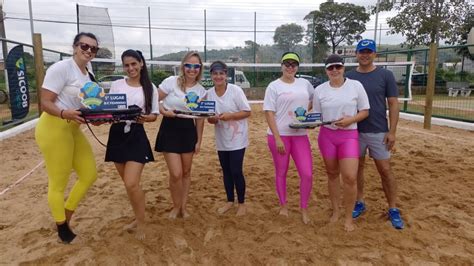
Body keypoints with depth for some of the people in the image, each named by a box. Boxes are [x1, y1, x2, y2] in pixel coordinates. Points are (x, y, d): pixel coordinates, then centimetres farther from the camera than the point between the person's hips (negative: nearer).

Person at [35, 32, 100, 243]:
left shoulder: (88, 75, 12)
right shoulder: (61, 68, -13)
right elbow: (45, 103, -16)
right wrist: (65, 114, -35)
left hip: (73, 129, 9)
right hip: (53, 129, -9)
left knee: (90, 174, 12)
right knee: (58, 184, 2)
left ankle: (65, 219, 30)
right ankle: (62, 228, 22)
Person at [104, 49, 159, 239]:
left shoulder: (150, 88, 1)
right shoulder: (116, 85, 6)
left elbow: (154, 115, 2)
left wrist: (144, 118, -19)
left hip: (136, 137, -4)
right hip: (117, 135, 4)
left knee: (131, 184, -12)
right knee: (128, 183, 13)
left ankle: (141, 222, 11)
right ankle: (138, 218, 34)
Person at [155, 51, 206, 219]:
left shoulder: (201, 90, 2)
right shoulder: (171, 82, -9)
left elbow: (200, 118, 7)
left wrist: (199, 141, 6)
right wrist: (164, 111, -23)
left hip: (189, 131, 4)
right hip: (170, 129, -4)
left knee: (186, 172, 12)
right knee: (176, 174, -7)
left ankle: (183, 206, 31)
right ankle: (176, 206, 21)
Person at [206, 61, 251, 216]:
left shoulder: (235, 90, -12)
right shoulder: (209, 93, 1)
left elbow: (247, 112, -11)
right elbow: (209, 118, 6)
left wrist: (230, 116, -24)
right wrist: (213, 119, -18)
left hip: (237, 139, -4)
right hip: (221, 140, 5)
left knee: (236, 171, -2)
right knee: (226, 171, 14)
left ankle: (241, 203, 18)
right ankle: (230, 201, 31)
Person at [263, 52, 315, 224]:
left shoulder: (304, 83, 8)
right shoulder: (274, 86, -4)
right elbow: (269, 113, -9)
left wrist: (307, 112, 5)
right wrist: (277, 138, -16)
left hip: (300, 135, 3)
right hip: (279, 135, -3)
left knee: (307, 173, -2)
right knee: (281, 172, 9)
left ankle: (304, 209, 17)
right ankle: (283, 206, 29)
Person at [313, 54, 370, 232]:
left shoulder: (356, 85, -3)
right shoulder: (319, 89, 1)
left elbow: (365, 111, 0)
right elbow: (317, 115, 7)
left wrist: (350, 120, -17)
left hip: (349, 136, -2)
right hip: (326, 135, 2)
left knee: (350, 177, -9)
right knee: (332, 174, 13)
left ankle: (349, 217, 12)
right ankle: (335, 211, 31)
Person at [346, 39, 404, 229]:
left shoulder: (385, 75, -2)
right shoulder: (349, 77, 3)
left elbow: (393, 104, -2)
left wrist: (392, 131, -8)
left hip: (379, 132, -2)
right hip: (354, 131, 2)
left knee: (385, 170, 1)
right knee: (358, 167, 11)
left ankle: (393, 209, 15)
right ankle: (360, 202, 26)